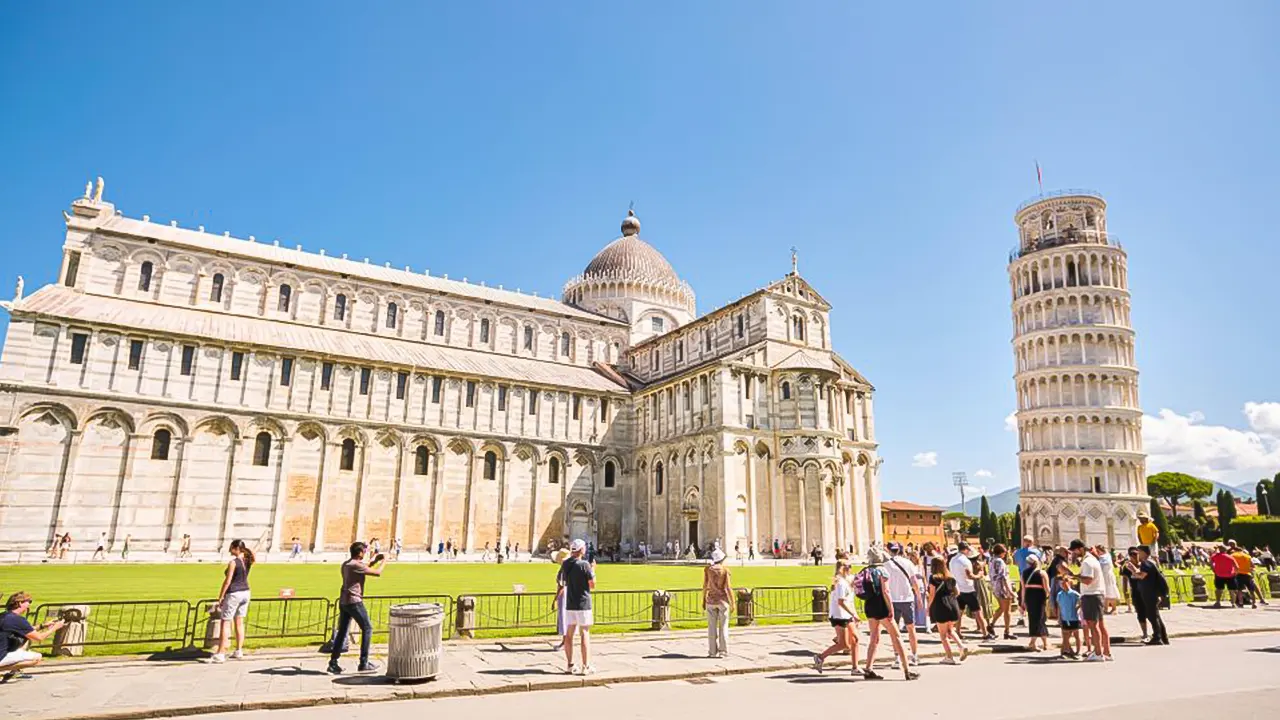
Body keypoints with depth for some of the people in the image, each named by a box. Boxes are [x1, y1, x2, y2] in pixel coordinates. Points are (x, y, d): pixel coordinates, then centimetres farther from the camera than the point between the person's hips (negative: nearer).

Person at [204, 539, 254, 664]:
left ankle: (220, 654, -1)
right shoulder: (247, 561, 4)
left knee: (225, 623, -1)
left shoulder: (233, 562, -15)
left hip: (234, 594, -7)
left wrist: (220, 598, -11)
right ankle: (239, 651, 16)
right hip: (245, 592, 7)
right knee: (239, 622, 13)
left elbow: (227, 581, -16)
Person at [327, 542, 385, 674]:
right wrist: (383, 561, 2)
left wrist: (373, 562, 26)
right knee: (367, 629, 1)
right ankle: (363, 664, 2)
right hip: (354, 602, -9)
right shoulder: (357, 565, -15)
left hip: (343, 602, 9)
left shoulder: (345, 565, 12)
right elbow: (377, 573, -14)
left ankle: (333, 664, 12)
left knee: (341, 632, 13)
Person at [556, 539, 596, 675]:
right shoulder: (584, 564, -14)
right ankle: (586, 666, 0)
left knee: (569, 634, 10)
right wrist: (593, 571, 2)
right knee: (585, 634, 0)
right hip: (583, 604, -6)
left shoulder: (565, 564, 4)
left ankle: (569, 665, 16)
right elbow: (592, 585, -11)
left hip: (569, 604, 6)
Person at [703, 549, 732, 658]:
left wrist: (703, 600, 10)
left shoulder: (707, 569, 0)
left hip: (711, 601, 2)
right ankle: (723, 652, 5)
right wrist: (732, 602, -3)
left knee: (712, 627, 6)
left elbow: (705, 586, 1)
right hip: (723, 600, -2)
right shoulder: (725, 570, -6)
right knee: (723, 627, 5)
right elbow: (728, 587, -9)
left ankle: (712, 652, 7)